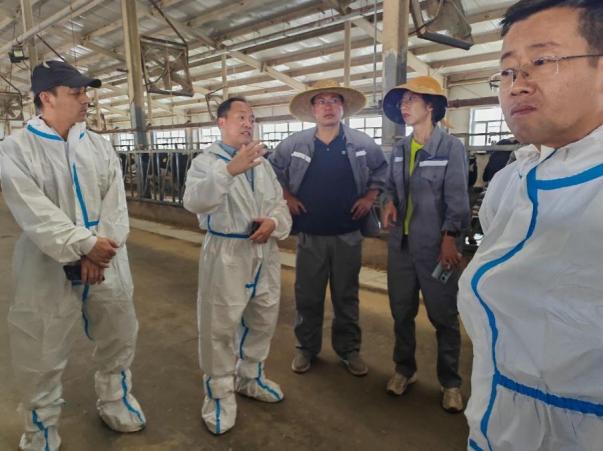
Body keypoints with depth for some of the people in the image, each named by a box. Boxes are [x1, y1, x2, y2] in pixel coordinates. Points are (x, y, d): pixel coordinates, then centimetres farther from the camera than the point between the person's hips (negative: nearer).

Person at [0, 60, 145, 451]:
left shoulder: (100, 145, 5)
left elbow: (115, 202, -3)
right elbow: (34, 212, -17)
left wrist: (99, 251, -15)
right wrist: (85, 244, -22)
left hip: (107, 263, 4)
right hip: (49, 268, -4)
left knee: (119, 338, 17)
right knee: (42, 355, 9)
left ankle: (115, 403, 42)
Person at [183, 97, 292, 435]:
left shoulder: (263, 162, 14)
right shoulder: (207, 161, -5)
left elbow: (280, 203, 11)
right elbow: (194, 201, -26)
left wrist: (274, 221, -12)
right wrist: (230, 169, -38)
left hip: (265, 253, 6)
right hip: (226, 255, -6)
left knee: (263, 321, 17)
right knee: (220, 327, 1)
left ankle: (250, 378, 39)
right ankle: (220, 393, 22)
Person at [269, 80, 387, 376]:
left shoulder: (362, 144, -1)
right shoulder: (294, 144, -3)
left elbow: (383, 170, 12)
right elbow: (273, 171, 10)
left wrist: (370, 197, 0)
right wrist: (287, 197, 1)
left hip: (348, 235, 0)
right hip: (309, 236, 0)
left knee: (346, 297, 13)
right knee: (307, 296, 10)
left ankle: (349, 350, 29)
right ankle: (306, 348, 30)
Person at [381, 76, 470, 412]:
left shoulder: (451, 147, -8)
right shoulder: (399, 149, 9)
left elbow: (457, 198, -10)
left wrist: (449, 238, -16)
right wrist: (390, 202, -1)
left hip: (436, 245, -5)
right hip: (401, 243, 6)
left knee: (444, 315, 6)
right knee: (401, 311, 15)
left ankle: (451, 381, 24)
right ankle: (405, 369, 34)